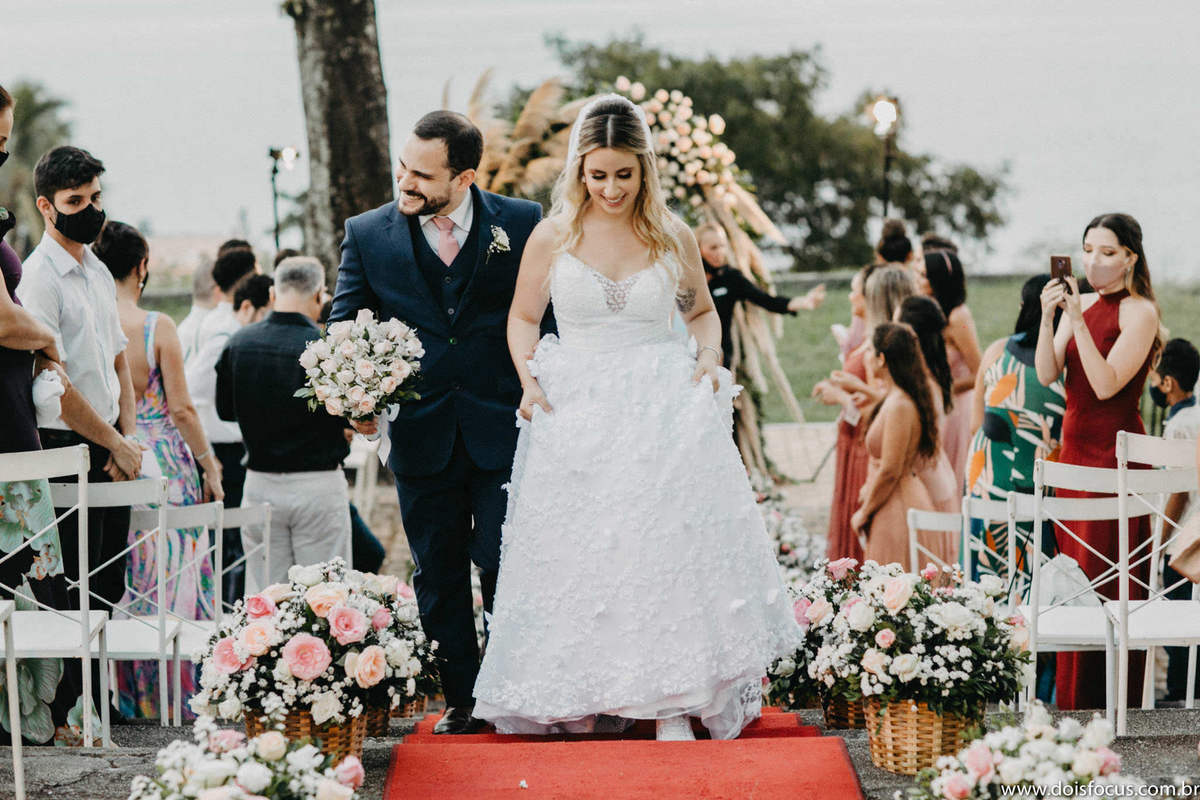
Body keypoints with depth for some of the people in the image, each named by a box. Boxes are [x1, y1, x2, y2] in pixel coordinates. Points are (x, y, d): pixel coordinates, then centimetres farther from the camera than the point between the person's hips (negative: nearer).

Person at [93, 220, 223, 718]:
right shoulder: (156, 327, -10)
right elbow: (181, 408, -8)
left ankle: (126, 695, 14)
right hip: (164, 464, -3)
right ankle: (175, 692, 8)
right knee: (171, 581, 5)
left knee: (117, 582, 11)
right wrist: (210, 466, 1)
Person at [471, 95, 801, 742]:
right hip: (575, 417, 0)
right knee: (580, 552, -1)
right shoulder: (552, 238, 2)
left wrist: (709, 357, 0)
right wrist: (528, 378, -3)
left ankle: (669, 703, -4)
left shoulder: (673, 238, 4)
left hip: (662, 414, 0)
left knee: (667, 542, -8)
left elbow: (702, 310, 19)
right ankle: (586, 699, 9)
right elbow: (523, 317, 13)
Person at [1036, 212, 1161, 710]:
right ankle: (1073, 702, 16)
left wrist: (1078, 322, -23)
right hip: (1074, 447, 7)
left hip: (1115, 453, -7)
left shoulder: (1139, 312, -10)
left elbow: (1106, 385, -19)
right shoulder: (1080, 303, 10)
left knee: (1107, 579, -5)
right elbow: (1047, 374, 1)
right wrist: (1047, 317, -12)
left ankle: (1112, 705, 2)